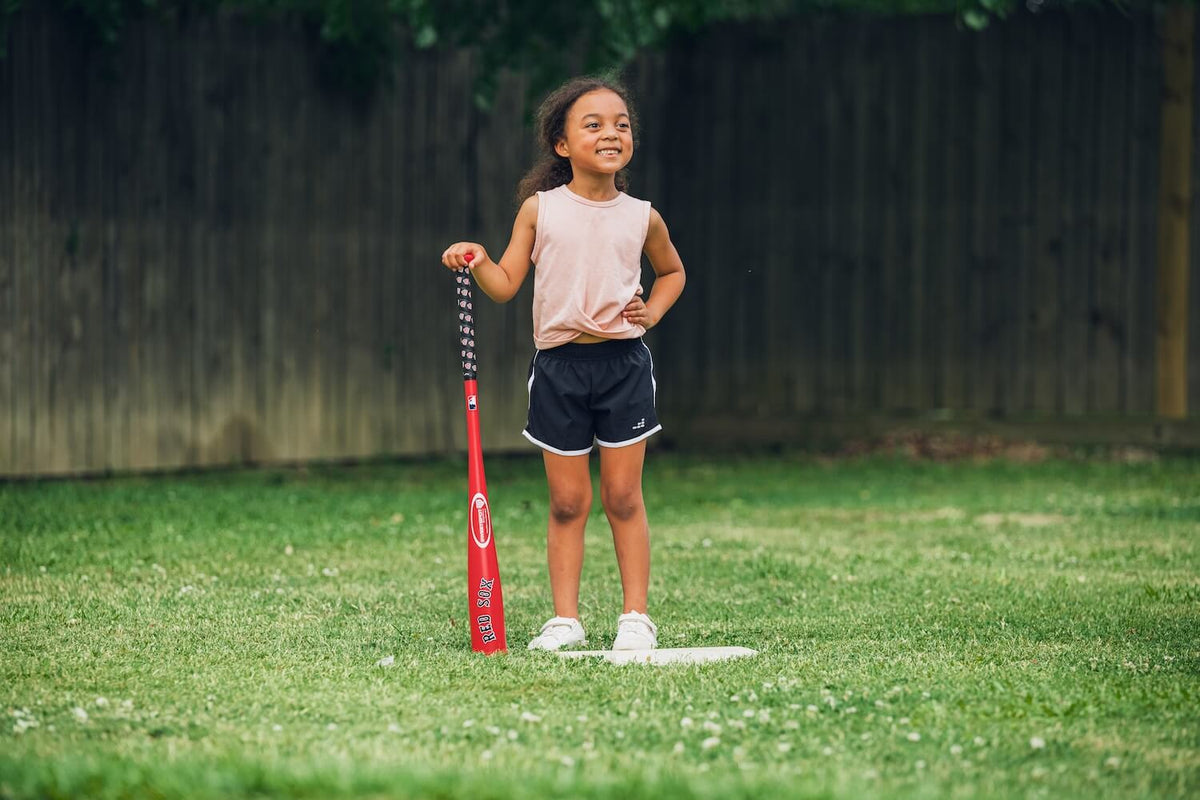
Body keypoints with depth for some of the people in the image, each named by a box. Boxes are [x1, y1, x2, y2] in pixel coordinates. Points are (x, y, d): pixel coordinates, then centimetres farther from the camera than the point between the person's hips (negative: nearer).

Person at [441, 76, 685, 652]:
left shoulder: (642, 218, 3)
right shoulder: (540, 209, 0)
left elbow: (672, 270, 22)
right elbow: (506, 283, 3)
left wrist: (653, 310, 4)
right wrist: (478, 262, -15)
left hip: (624, 364, 0)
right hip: (559, 364, 0)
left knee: (623, 496, 2)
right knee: (567, 501, 4)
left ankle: (636, 616, 8)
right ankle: (565, 618, 10)